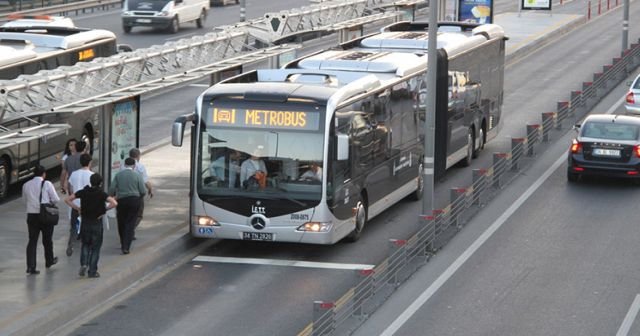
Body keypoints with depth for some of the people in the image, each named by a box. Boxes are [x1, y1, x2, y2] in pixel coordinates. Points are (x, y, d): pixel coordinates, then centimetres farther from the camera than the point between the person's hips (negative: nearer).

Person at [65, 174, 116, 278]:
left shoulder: (83, 192, -2)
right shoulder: (101, 194, -10)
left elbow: (67, 200, -2)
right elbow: (114, 203, -24)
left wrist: (77, 208, 2)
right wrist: (105, 209, -10)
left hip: (85, 222, 2)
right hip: (97, 223, -2)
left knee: (85, 245, 20)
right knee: (95, 247, 9)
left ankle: (83, 264, -2)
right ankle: (92, 271, 9)